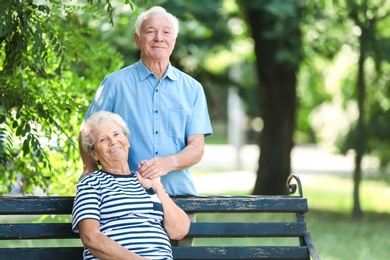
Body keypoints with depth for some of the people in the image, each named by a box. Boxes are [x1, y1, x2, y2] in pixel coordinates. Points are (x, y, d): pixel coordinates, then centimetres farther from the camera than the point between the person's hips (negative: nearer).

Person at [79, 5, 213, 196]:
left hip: (179, 194, 2)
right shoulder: (115, 84, 7)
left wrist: (168, 163, -14)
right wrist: (91, 172, -4)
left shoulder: (192, 89, 12)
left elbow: (197, 148, 6)